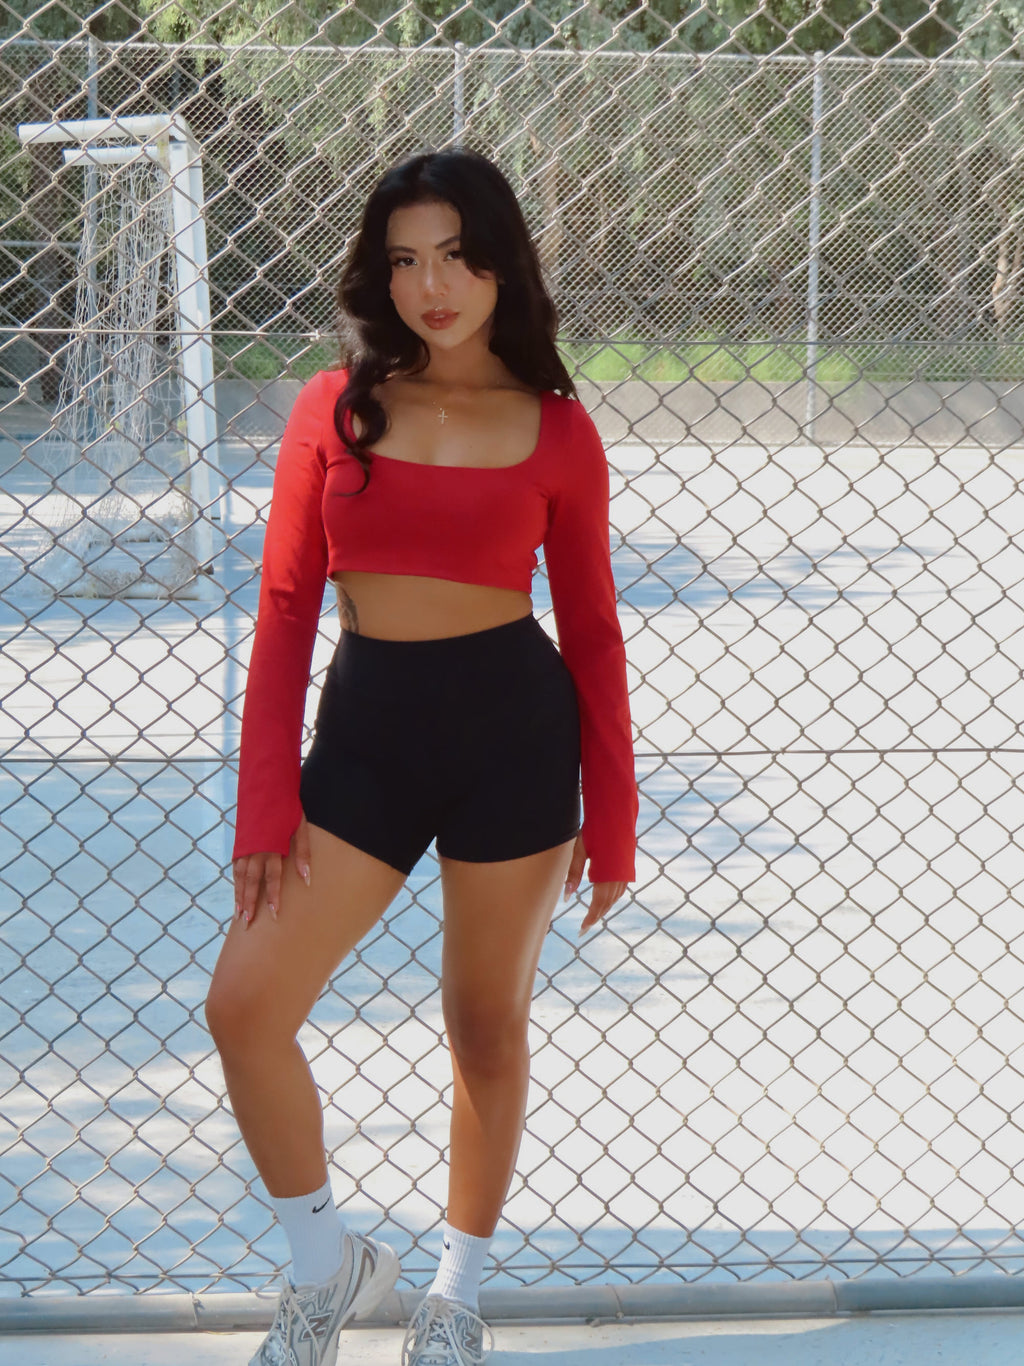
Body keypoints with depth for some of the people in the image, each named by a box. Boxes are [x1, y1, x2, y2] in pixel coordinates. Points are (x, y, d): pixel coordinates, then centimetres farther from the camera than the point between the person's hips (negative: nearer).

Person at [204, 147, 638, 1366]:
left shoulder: (555, 429, -1)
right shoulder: (335, 407, 1)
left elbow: (590, 628, 4)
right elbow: (284, 608, 2)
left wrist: (611, 821, 3)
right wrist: (266, 804, -4)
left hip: (514, 728, -1)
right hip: (365, 728, 1)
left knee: (487, 1025, 10)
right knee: (243, 1005, -8)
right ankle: (327, 1266, 15)